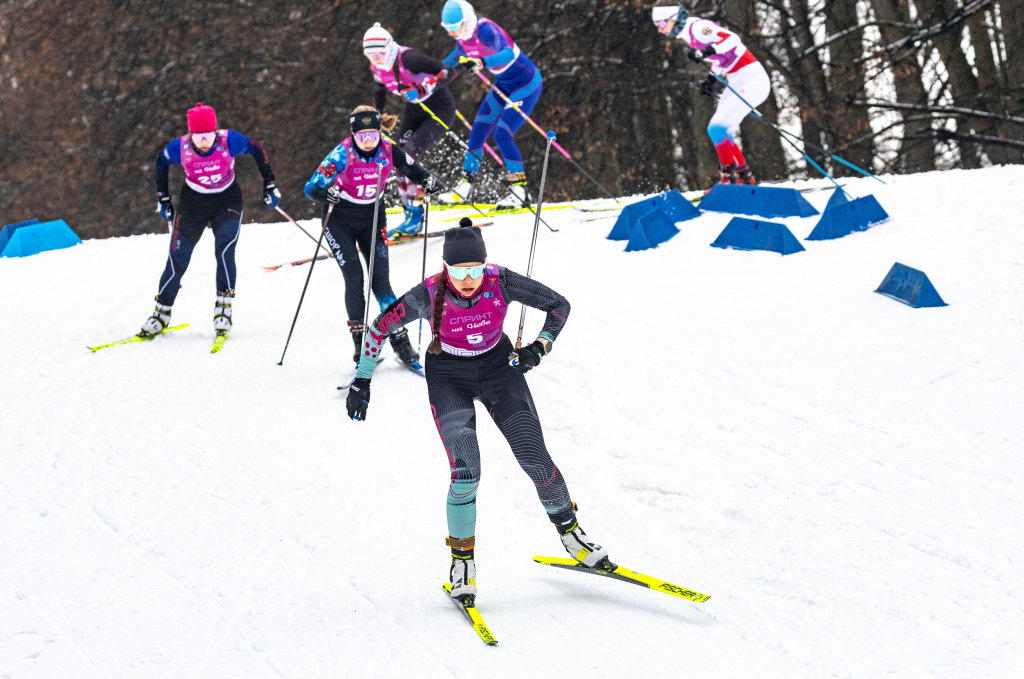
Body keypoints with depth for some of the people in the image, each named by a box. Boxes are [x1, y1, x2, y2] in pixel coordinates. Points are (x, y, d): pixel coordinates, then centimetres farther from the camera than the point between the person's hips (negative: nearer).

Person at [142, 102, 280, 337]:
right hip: (193, 202, 1)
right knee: (177, 258, -4)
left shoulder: (229, 141, -25)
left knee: (224, 250, -24)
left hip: (227, 201, -1)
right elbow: (161, 162, 0)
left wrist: (270, 185, -3)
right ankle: (162, 313, 11)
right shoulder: (180, 148, -22)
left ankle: (223, 306, -12)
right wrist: (162, 198, 6)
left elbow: (257, 149, -7)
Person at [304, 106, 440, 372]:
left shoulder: (388, 151, -16)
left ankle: (400, 340, 2)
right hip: (340, 220, -2)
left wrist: (427, 181, -20)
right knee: (354, 277, -13)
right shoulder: (342, 154, -24)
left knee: (380, 278, -6)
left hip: (373, 219, 2)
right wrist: (327, 194, -47)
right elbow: (311, 188, -25)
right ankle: (360, 343, -2)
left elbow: (412, 169, 2)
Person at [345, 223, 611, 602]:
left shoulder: (502, 283, -23)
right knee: (465, 471, -16)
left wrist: (540, 347, -21)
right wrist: (361, 382, -8)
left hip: (499, 368, 2)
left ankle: (569, 530, 20)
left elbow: (558, 305, -8)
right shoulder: (429, 295, -25)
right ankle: (462, 557, 4)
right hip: (449, 378, -2)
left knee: (535, 459, -5)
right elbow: (380, 328, -10)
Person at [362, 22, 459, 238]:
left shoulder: (408, 58, -29)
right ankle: (410, 218, 5)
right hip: (415, 110, 8)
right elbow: (379, 88, 19)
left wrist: (422, 90, -38)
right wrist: (379, 115, 17)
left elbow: (449, 72, -30)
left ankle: (415, 213, -11)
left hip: (440, 108, -8)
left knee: (410, 156, -21)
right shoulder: (377, 68, -6)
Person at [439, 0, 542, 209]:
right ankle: (465, 187, 19)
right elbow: (458, 55, 21)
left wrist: (482, 62, -62)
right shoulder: (462, 36, -4)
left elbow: (508, 53, -47)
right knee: (477, 134, 6)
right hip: (503, 85, 9)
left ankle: (521, 192, -7)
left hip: (527, 83, -9)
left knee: (502, 135, -17)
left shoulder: (485, 30, -30)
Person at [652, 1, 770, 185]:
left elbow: (732, 39, -29)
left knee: (716, 129, -13)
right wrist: (712, 79, 16)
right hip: (738, 82, 10)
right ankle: (745, 178, 20)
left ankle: (729, 178, -4)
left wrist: (706, 52, -39)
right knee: (720, 133, 13)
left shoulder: (697, 27, -18)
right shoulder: (688, 33, 11)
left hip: (752, 80, -10)